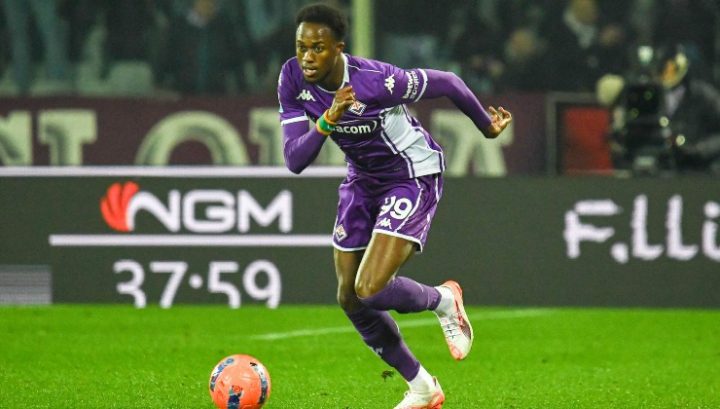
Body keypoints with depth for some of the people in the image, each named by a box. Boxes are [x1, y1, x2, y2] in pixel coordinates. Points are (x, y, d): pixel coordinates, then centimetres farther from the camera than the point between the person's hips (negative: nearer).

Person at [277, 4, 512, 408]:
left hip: (413, 177, -7)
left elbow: (446, 83, -15)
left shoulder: (375, 81, -31)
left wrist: (487, 125, 1)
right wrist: (328, 121, -39)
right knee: (350, 299, 8)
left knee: (370, 290, -21)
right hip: (362, 180, 7)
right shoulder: (293, 80, -15)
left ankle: (443, 300, 13)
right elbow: (295, 160, -21)